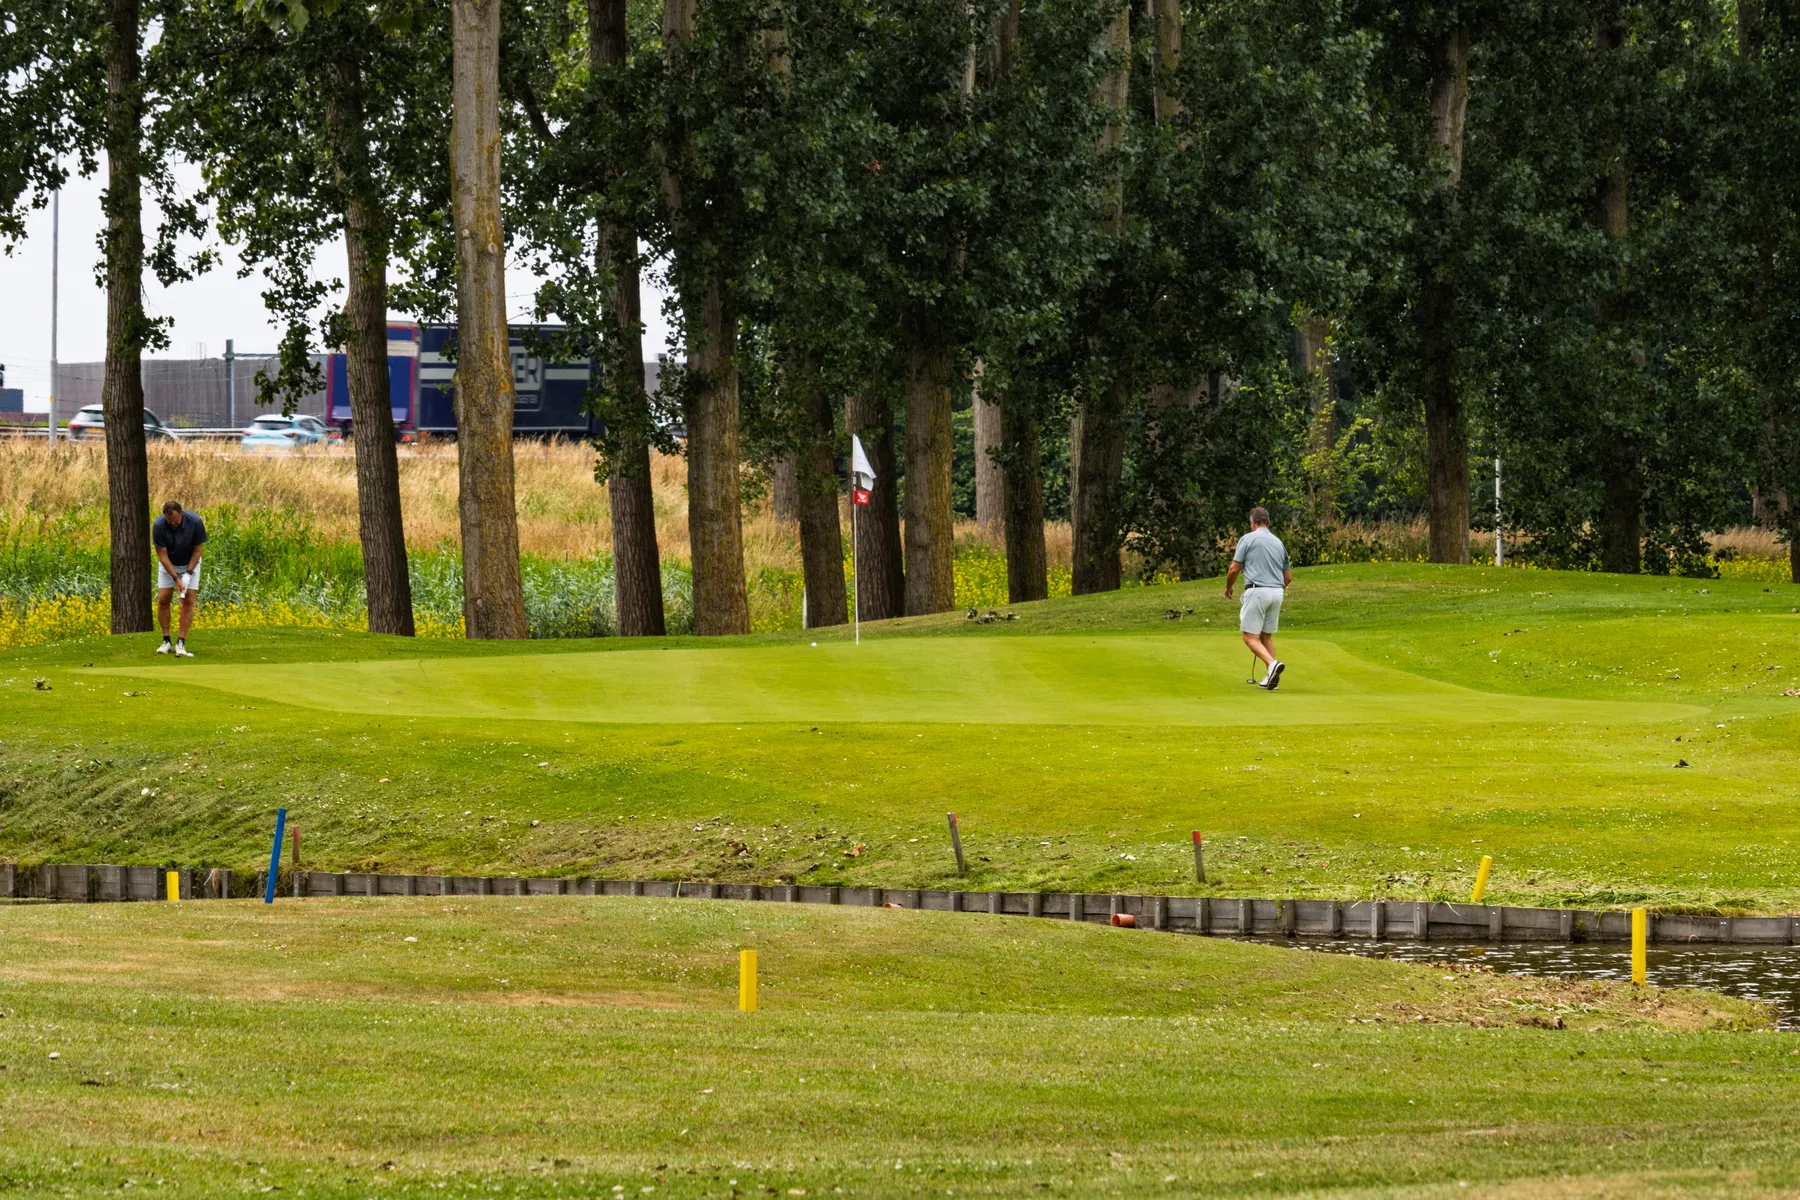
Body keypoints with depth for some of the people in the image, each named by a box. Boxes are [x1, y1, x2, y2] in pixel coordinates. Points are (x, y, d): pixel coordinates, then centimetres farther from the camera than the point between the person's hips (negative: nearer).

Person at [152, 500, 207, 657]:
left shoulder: (195, 522, -29)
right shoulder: (159, 526, -29)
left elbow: (198, 549, -16)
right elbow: (162, 555, -22)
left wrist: (188, 574, -22)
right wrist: (176, 578, -28)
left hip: (190, 563, 0)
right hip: (168, 564, 0)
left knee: (188, 601, -10)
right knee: (163, 599, -8)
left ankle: (181, 643, -9)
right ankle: (166, 641, 2)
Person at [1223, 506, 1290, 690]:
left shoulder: (1247, 539, -2)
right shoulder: (1278, 542, 15)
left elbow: (1234, 570, -5)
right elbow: (1288, 577, 18)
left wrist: (1228, 588, 15)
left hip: (1257, 591, -6)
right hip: (1276, 593, 6)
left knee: (1250, 637, -3)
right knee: (1266, 636, 17)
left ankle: (1272, 664, -27)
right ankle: (1271, 677, 8)